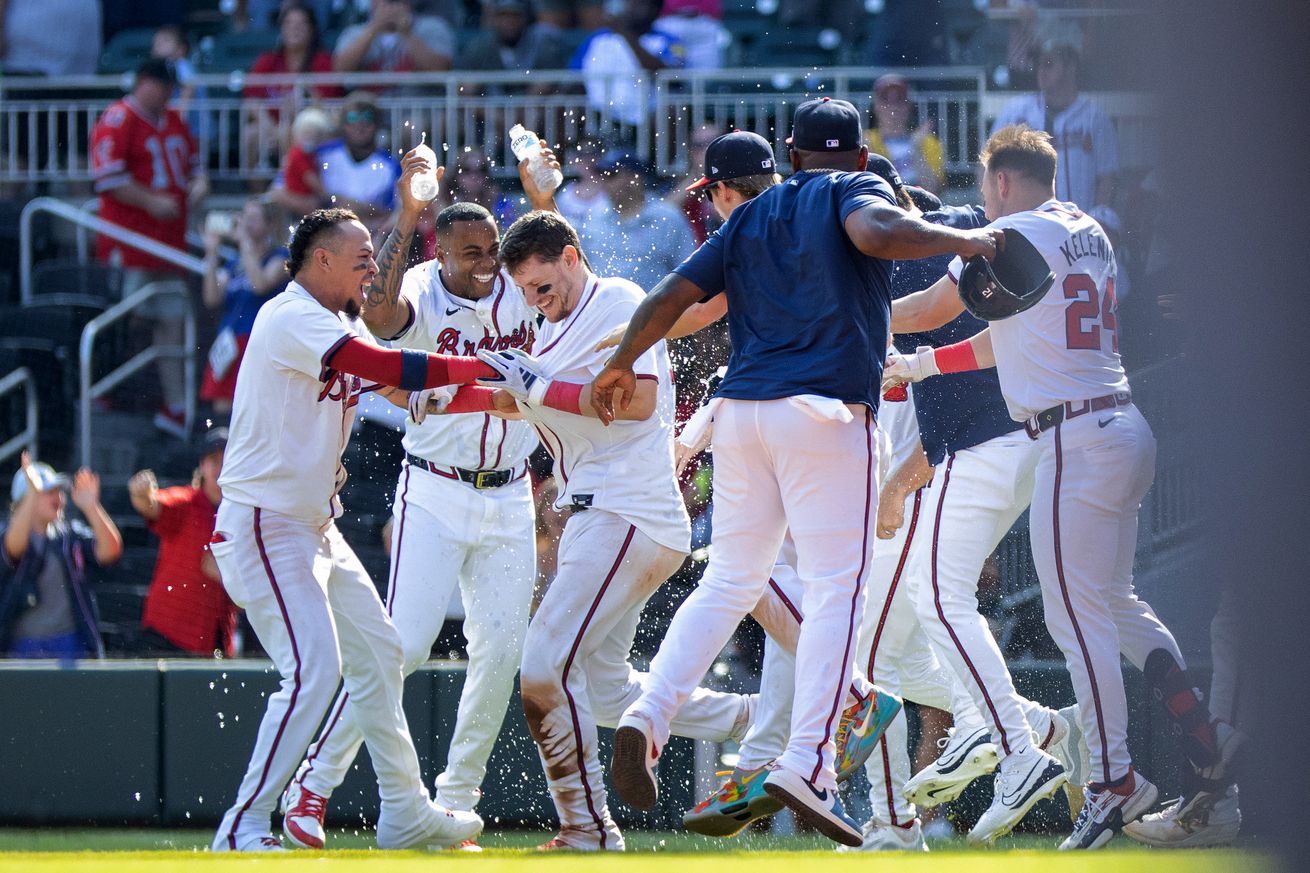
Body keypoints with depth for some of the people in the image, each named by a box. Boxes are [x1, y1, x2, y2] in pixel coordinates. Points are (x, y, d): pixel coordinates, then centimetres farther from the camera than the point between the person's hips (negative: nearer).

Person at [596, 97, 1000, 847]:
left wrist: (622, 365, 28)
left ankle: (648, 718, -3)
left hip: (741, 411, 6)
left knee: (729, 582, 15)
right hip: (826, 412, -6)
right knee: (837, 591, -6)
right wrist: (962, 240, -6)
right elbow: (875, 232, -17)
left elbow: (675, 293, 15)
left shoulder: (751, 217, 20)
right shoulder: (854, 190, 6)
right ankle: (808, 766, -18)